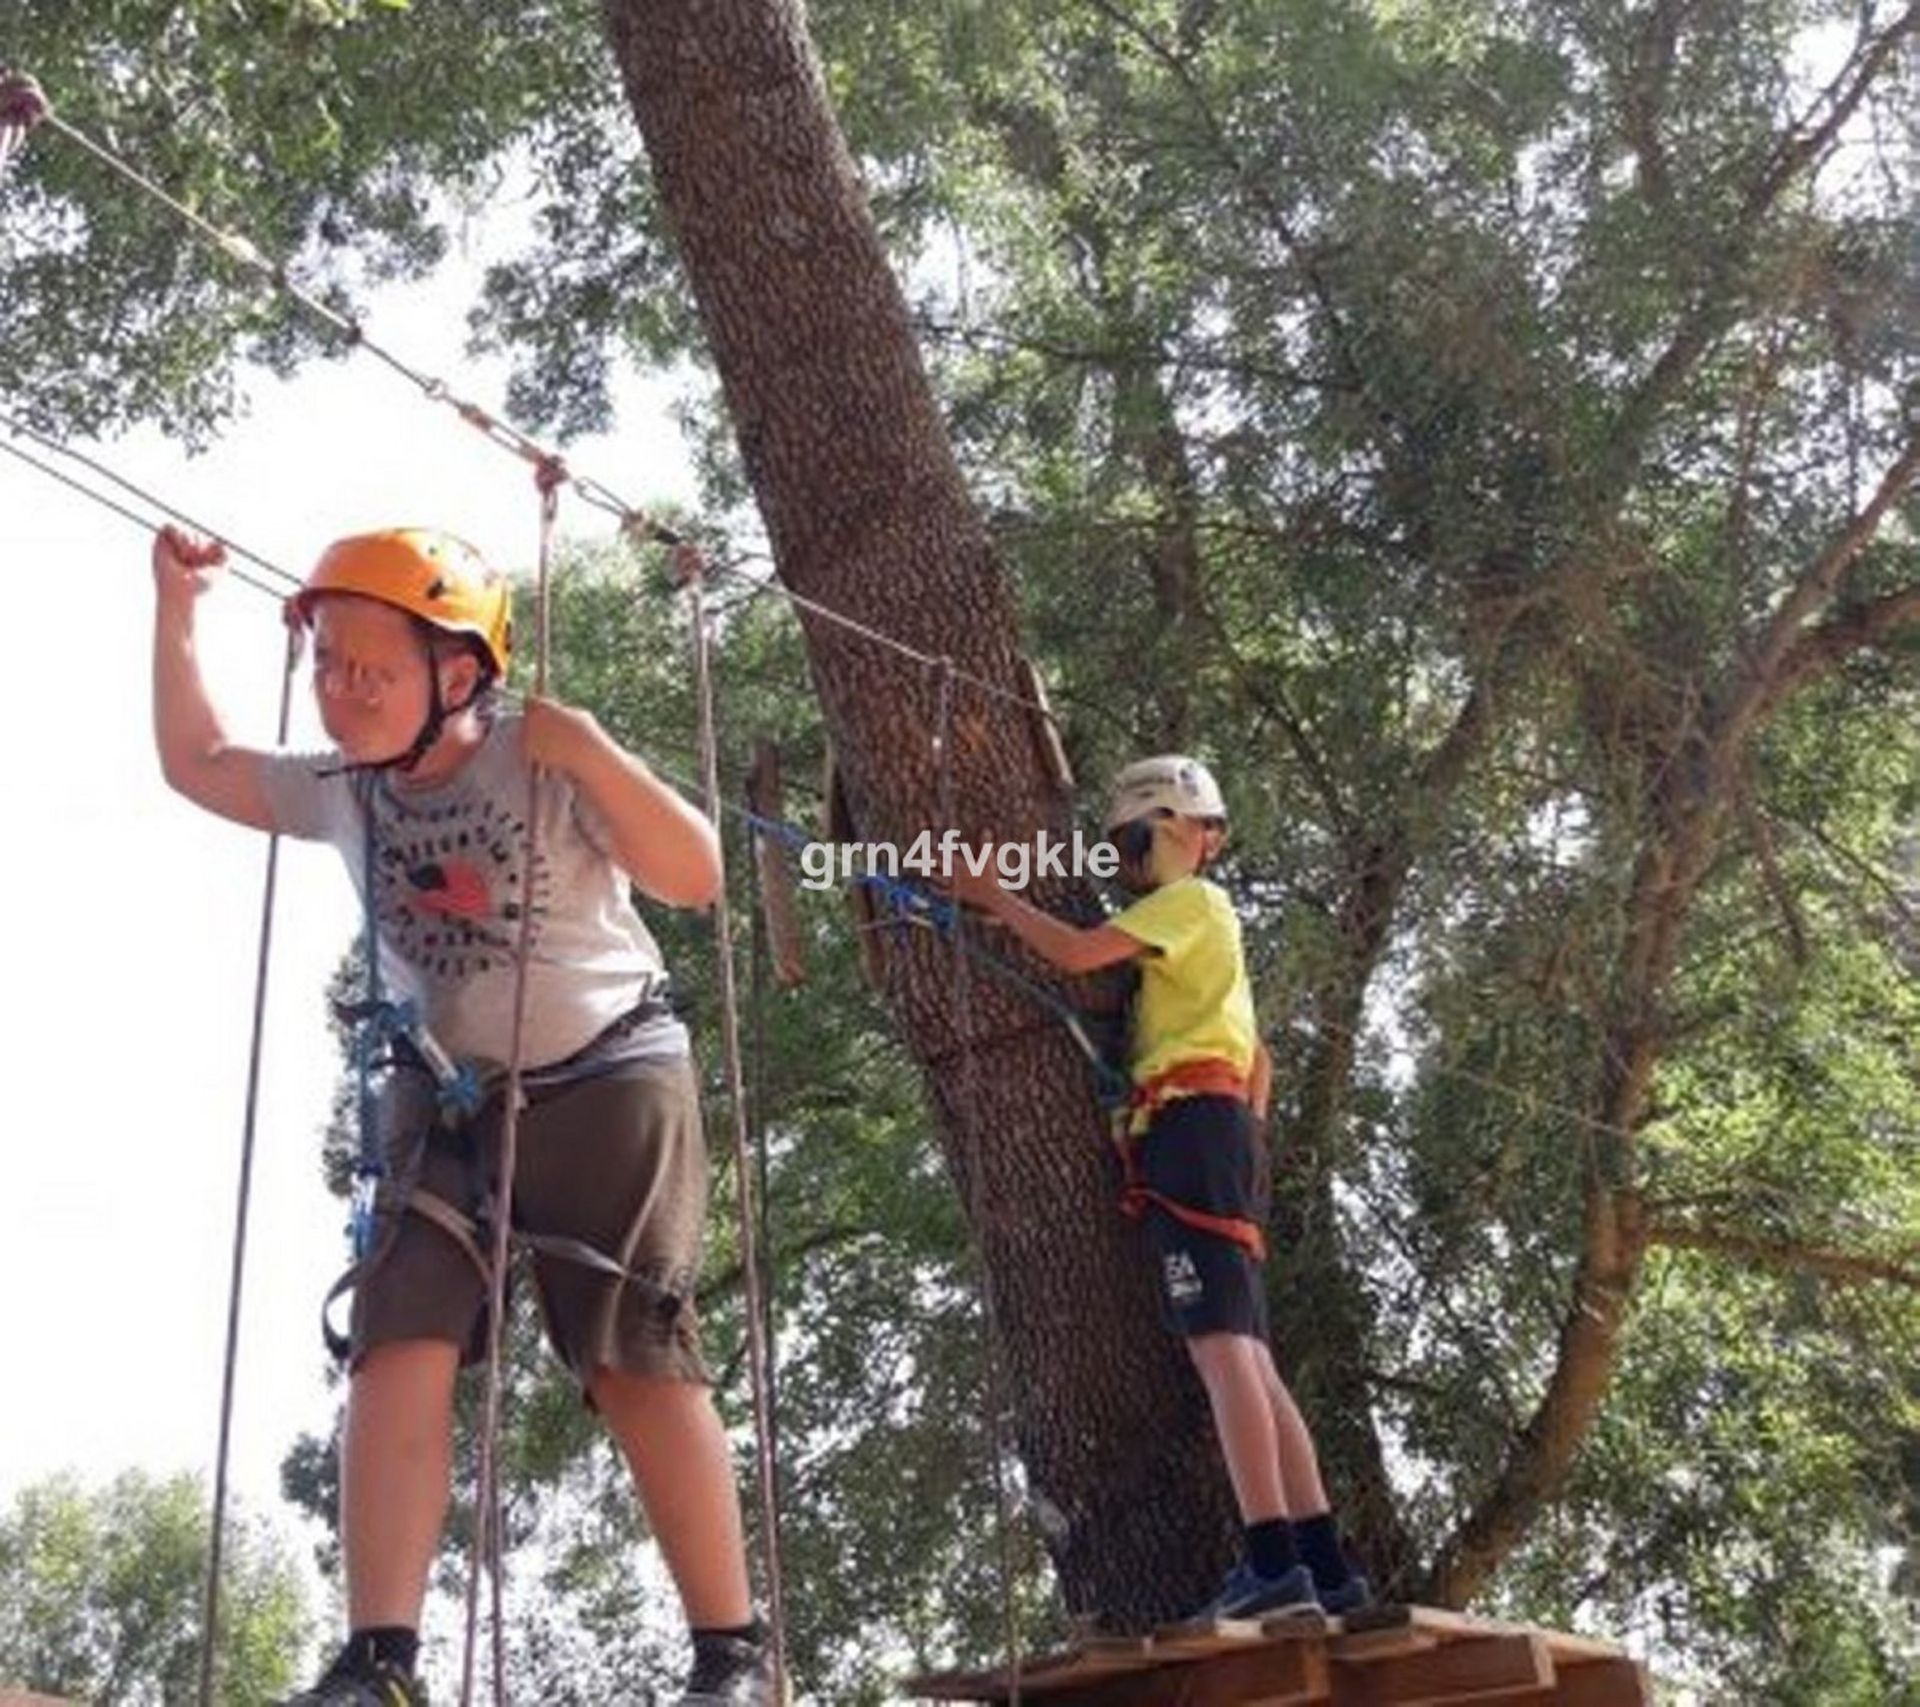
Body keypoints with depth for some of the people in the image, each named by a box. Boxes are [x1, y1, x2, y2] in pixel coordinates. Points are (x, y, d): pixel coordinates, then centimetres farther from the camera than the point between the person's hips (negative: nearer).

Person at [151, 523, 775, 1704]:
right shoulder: (348, 792, 2)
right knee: (400, 1343, -12)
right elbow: (197, 763, 16)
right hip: (446, 1095, 5)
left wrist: (589, 755, -30)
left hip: (608, 1079, -4)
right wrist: (176, 611, 9)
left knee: (636, 1357, -9)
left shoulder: (546, 765, -13)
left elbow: (697, 876, -20)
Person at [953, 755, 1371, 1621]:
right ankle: (1324, 1564, -1)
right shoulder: (1202, 923, 34)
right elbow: (1259, 1057, 35)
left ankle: (1272, 1561, -26)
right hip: (1218, 1126, 10)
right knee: (1247, 1357, 3)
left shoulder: (1191, 899, 4)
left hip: (1191, 1124, -10)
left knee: (1222, 1342, -19)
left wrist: (991, 895, 1)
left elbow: (1076, 952, -11)